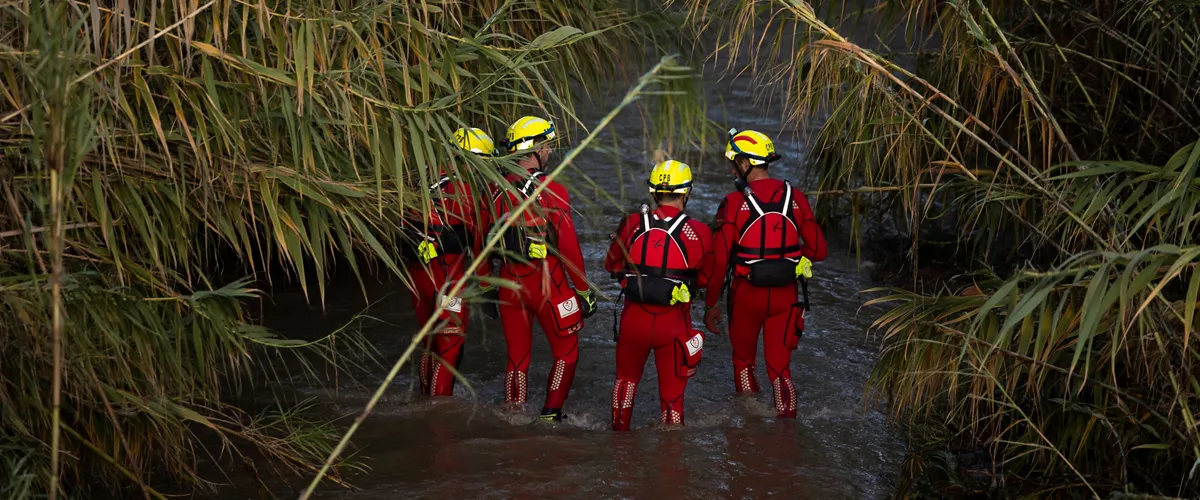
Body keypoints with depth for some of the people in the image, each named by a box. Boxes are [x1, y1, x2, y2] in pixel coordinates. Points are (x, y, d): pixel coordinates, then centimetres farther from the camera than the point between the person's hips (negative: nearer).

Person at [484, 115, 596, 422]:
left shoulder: (496, 191, 1)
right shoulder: (553, 192, -15)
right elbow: (569, 247, -15)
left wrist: (487, 286, 18)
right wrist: (584, 291, -6)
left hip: (509, 282, 5)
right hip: (547, 282, -5)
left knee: (517, 357, 15)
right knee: (566, 353, 12)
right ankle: (551, 414, 5)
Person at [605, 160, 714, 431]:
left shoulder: (631, 224, -5)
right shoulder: (698, 233, -10)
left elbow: (612, 266, 10)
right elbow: (705, 279, 5)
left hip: (634, 318, 2)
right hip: (673, 324, -2)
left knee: (626, 379, 26)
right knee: (672, 394, 10)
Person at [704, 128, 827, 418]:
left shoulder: (734, 204, -12)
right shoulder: (795, 198, -2)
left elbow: (719, 260, -12)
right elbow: (818, 251, 0)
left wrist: (710, 304, -2)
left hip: (746, 295, -2)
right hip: (786, 296, 2)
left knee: (743, 362, 18)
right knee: (779, 367, 8)